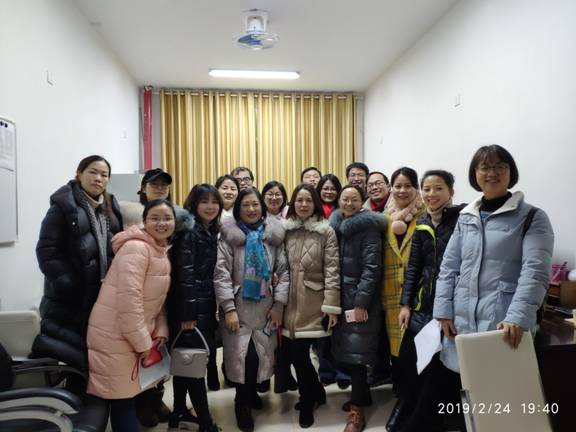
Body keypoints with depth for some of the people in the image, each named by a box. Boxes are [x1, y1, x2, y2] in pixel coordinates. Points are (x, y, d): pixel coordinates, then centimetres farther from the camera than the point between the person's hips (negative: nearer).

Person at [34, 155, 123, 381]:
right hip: (72, 298, -6)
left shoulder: (111, 208, 12)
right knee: (81, 353, -2)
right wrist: (68, 284, -21)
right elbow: (47, 250, -14)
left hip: (104, 295, 6)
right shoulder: (63, 206, -8)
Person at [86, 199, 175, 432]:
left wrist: (160, 330, 1)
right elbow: (129, 298, -25)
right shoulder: (136, 247, -19)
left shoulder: (163, 251, 10)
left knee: (133, 393, 18)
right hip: (114, 334, -9)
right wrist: (142, 342, -19)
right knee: (123, 398, 1)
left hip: (137, 333, 9)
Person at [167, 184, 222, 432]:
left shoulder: (210, 231, 13)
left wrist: (212, 308, 17)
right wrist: (187, 313, -20)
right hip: (190, 308, -9)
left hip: (204, 306, 9)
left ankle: (179, 412, 31)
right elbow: (184, 274, -19)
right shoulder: (189, 231, -13)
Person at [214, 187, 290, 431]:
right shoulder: (229, 234, -4)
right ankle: (242, 402, 23)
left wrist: (279, 304, -2)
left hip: (266, 306, 2)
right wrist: (229, 308, -13)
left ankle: (251, 393, 35)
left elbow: (283, 271, 4)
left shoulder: (274, 235, 4)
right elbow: (221, 273, -8)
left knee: (262, 355, 4)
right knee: (243, 356, -5)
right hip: (238, 306, -2)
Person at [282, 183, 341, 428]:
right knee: (292, 353, 7)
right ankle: (316, 392, 34)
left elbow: (332, 270, -7)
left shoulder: (326, 231, -3)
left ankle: (307, 403, 22)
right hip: (290, 303, 4)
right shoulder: (286, 230, 7)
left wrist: (332, 306, -11)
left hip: (312, 303, -4)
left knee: (299, 353, -5)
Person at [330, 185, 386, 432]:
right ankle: (362, 395, 31)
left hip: (360, 299, -6)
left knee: (356, 353, -3)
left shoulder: (368, 228, -9)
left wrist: (361, 302, -19)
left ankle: (357, 409, 9)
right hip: (340, 297, 6)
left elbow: (372, 268, -15)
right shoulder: (336, 226, 9)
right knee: (344, 352, 12)